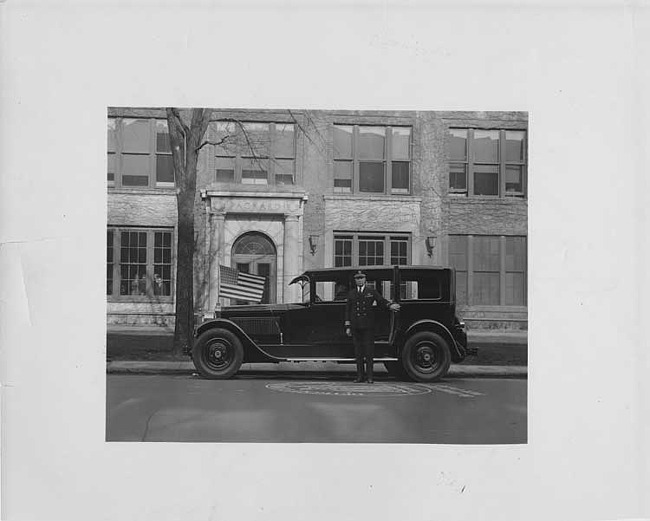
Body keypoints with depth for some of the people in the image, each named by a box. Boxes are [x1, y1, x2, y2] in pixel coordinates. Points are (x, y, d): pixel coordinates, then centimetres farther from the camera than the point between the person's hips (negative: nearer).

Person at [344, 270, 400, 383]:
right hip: (355, 327, 2)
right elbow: (347, 310, 12)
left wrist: (390, 305, -22)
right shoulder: (351, 293, 13)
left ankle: (369, 376, 2)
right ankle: (360, 376, 10)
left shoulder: (372, 292, 9)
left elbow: (382, 301, 0)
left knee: (369, 351, -3)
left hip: (368, 327, -2)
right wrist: (347, 327, 6)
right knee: (358, 352, 4)